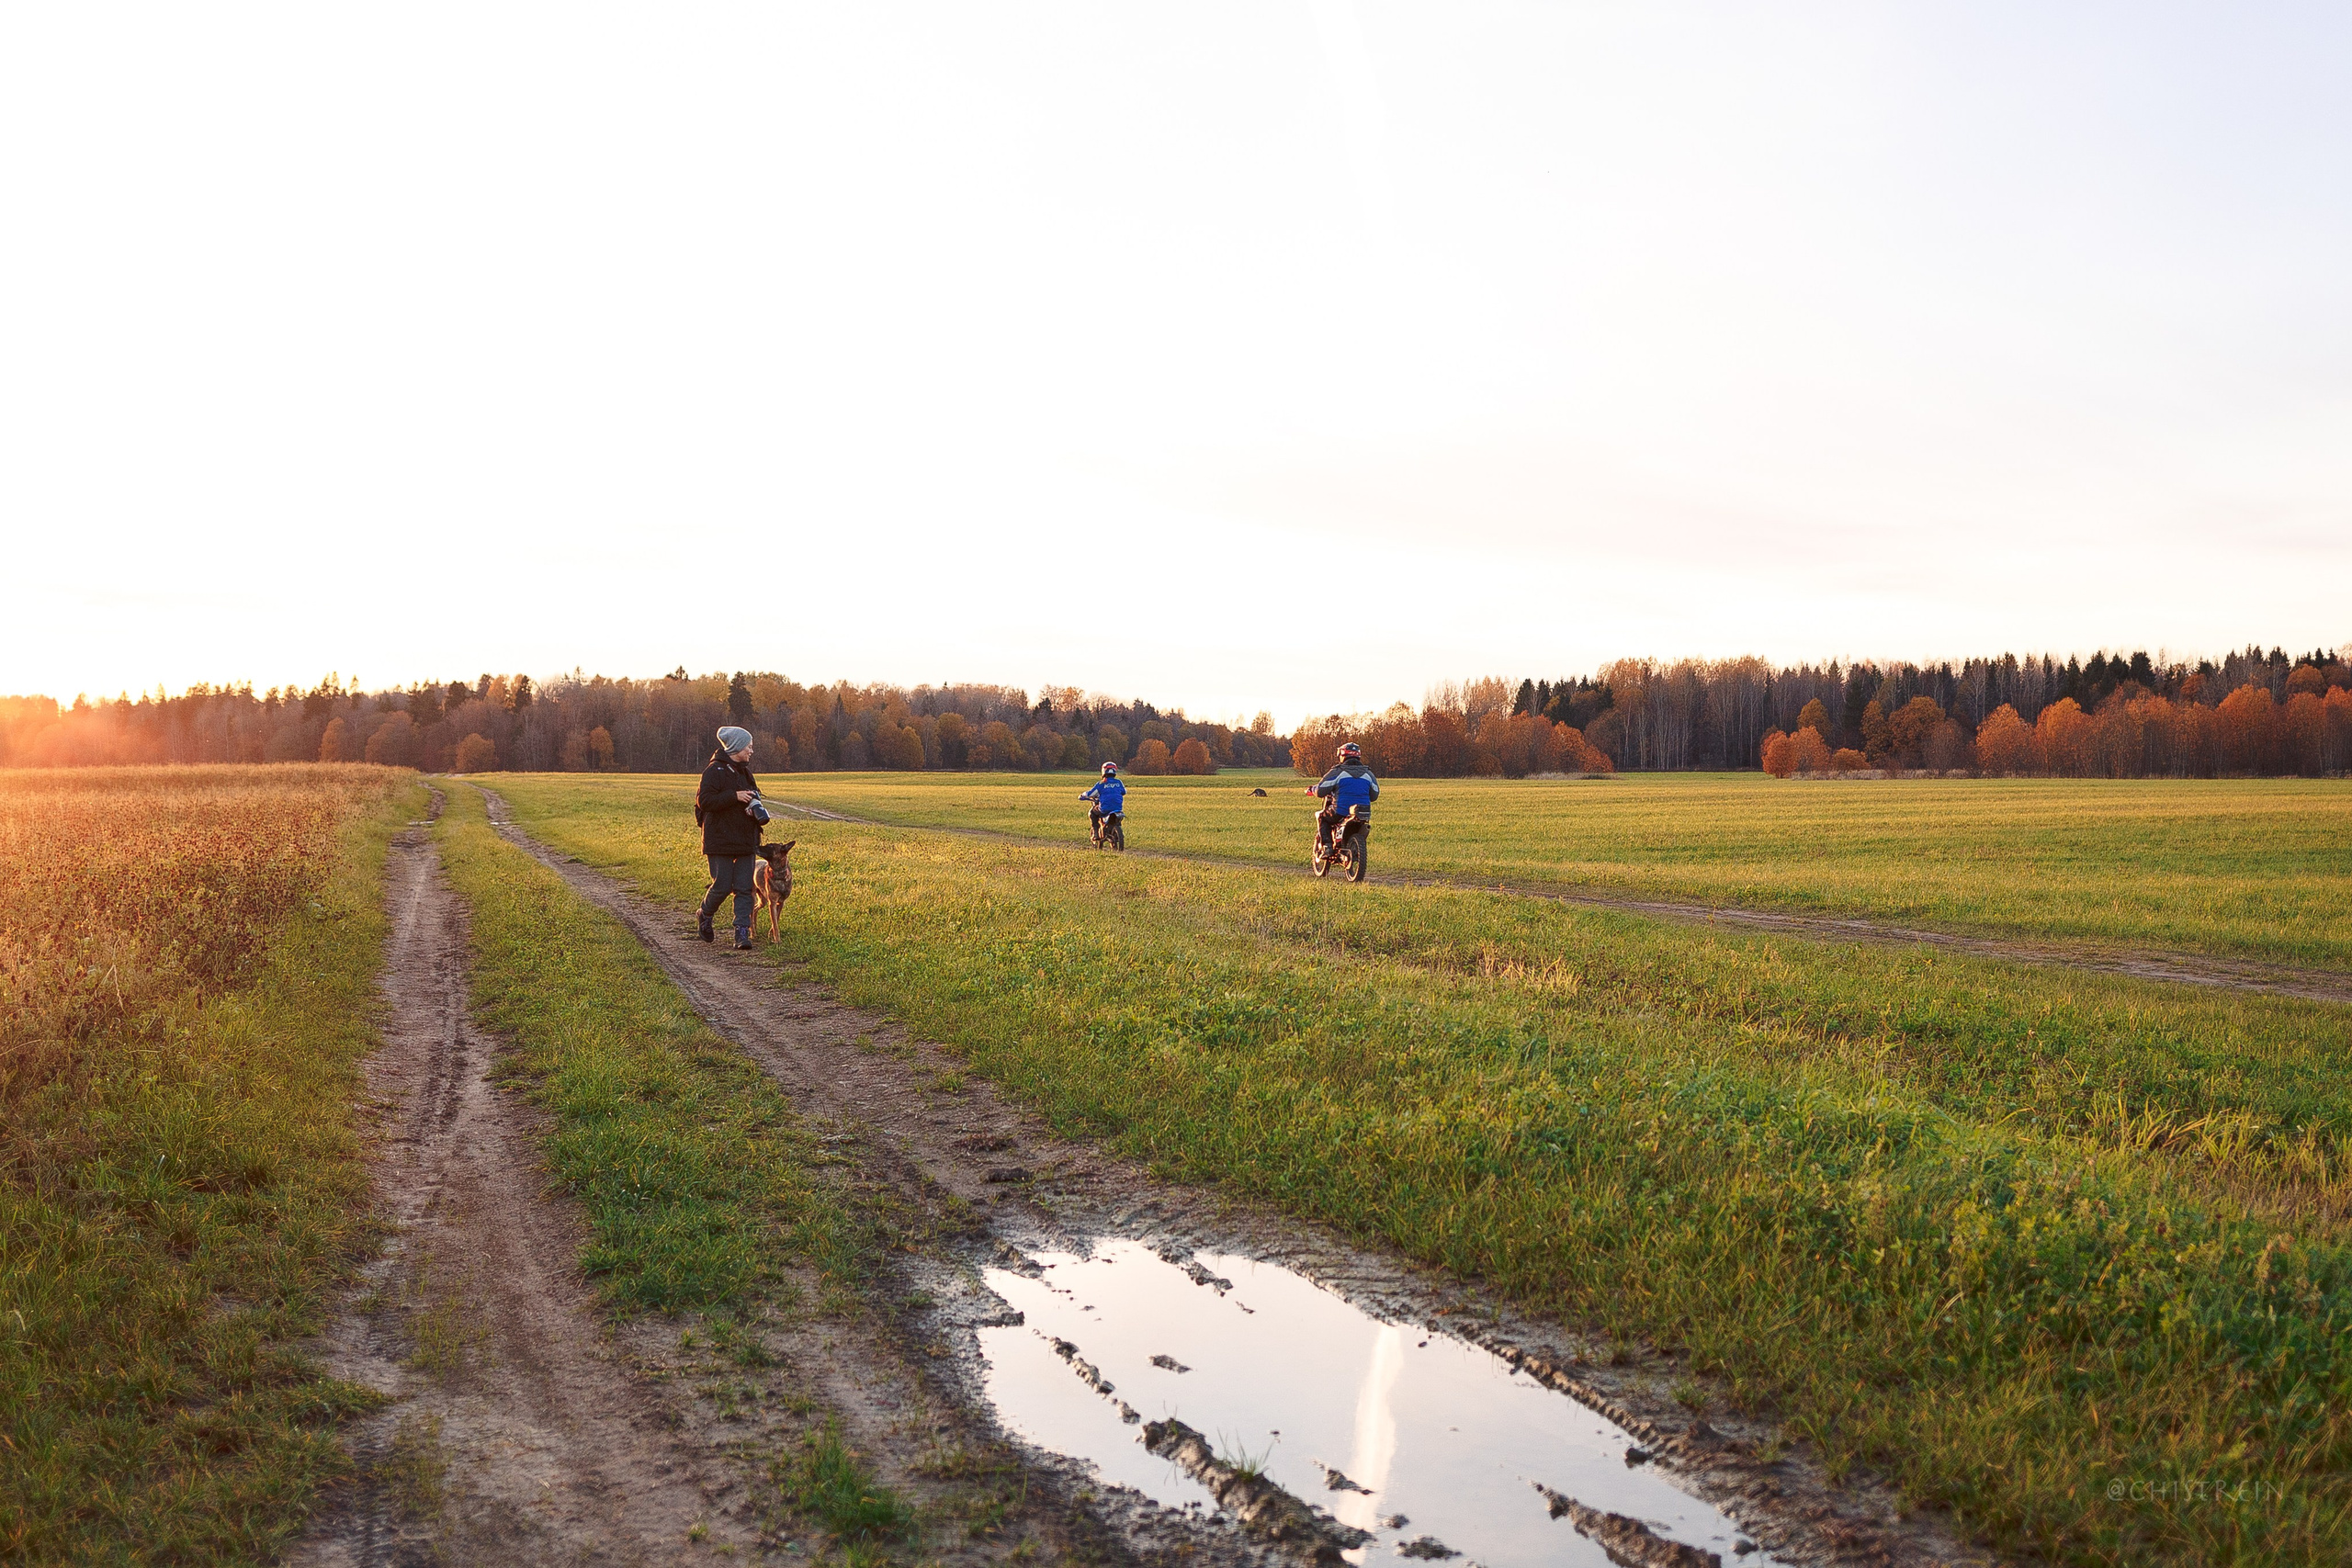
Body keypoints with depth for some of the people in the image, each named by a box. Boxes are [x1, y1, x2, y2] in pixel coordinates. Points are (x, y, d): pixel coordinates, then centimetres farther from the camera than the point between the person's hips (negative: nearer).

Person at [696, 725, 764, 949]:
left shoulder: (745, 772, 15)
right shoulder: (715, 771, -9)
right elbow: (704, 801, -17)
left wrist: (756, 808, 6)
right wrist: (734, 796, -22)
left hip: (746, 841, 7)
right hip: (720, 840, -7)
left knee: (745, 888, -1)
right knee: (722, 886, -4)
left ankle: (742, 933, -1)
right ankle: (704, 918, 23)